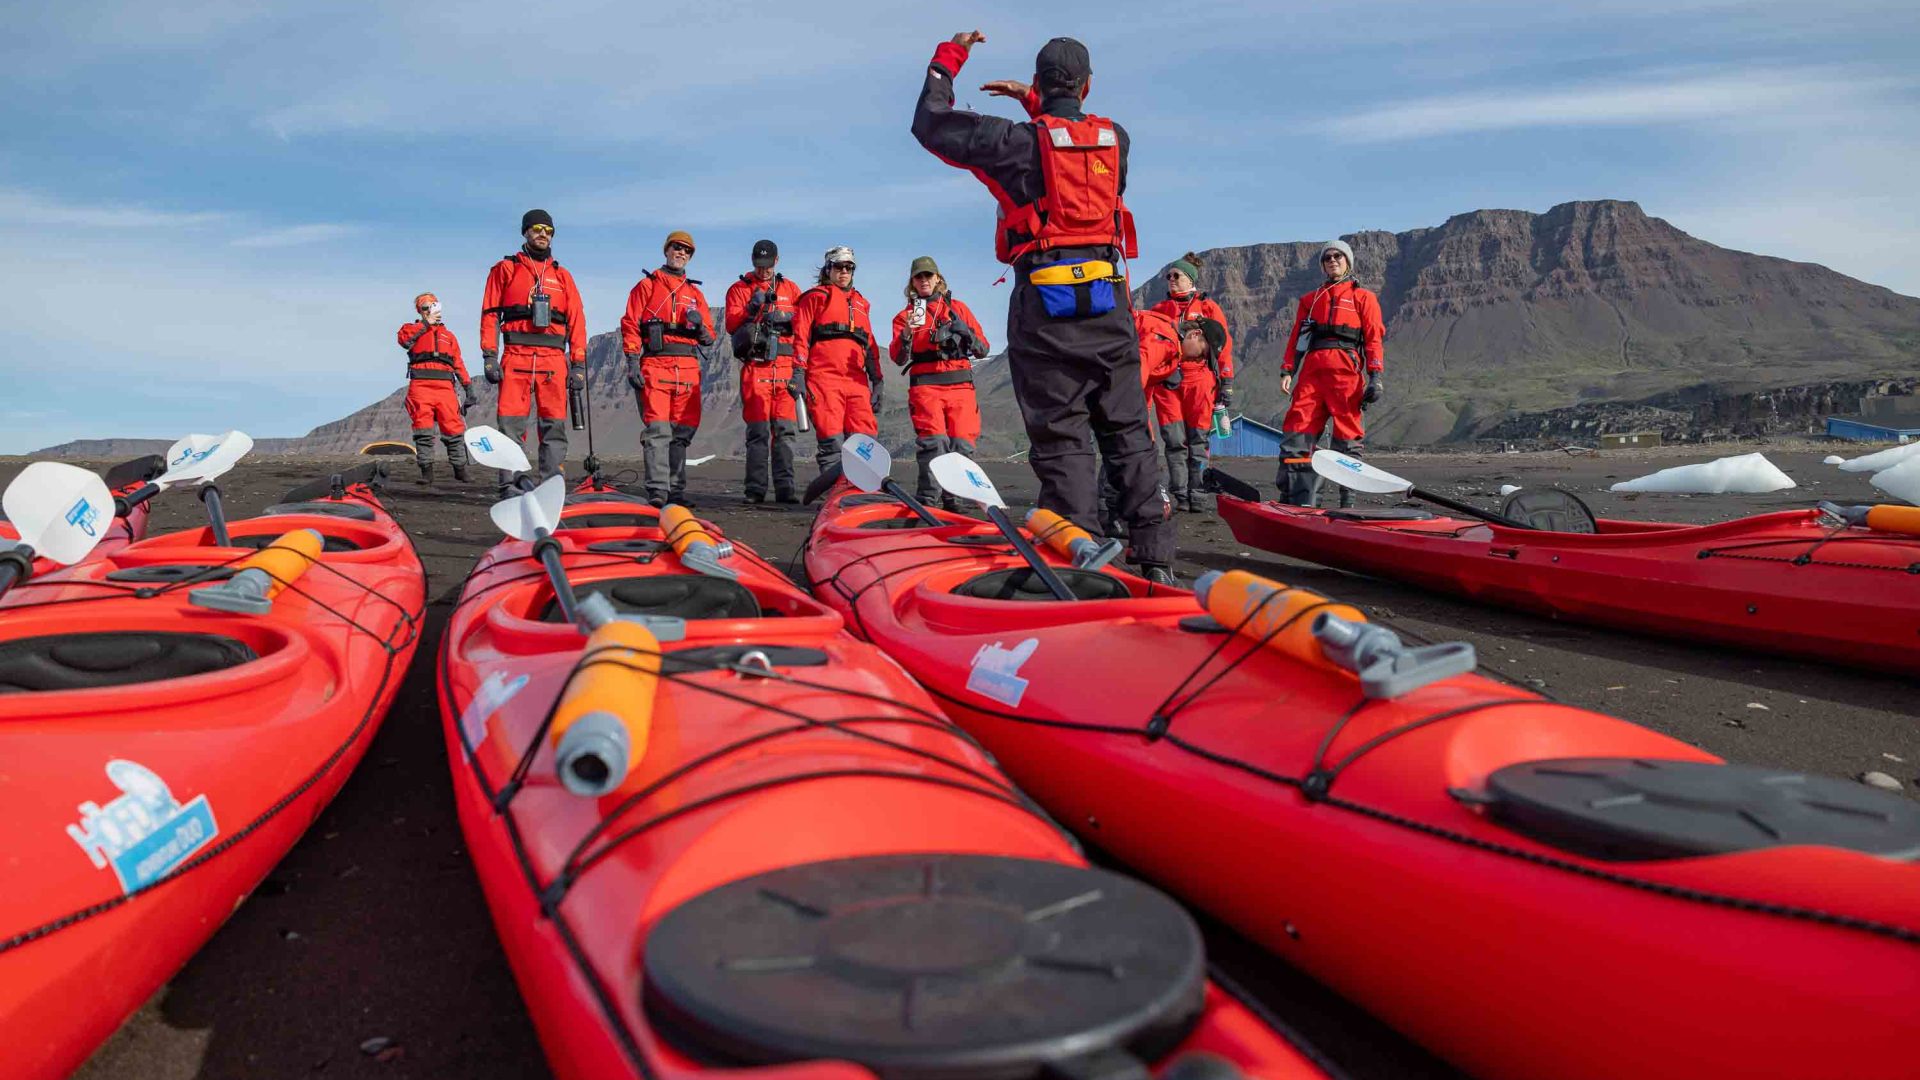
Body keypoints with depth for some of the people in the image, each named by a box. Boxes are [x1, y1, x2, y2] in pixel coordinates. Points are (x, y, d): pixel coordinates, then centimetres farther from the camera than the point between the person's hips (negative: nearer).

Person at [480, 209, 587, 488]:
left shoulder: (562, 276, 19)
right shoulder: (505, 269, 13)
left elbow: (576, 321, 13)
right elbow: (490, 314, 7)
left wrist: (579, 364, 4)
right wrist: (489, 356, -4)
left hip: (554, 358, 2)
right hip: (516, 356, -2)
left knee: (554, 427, -1)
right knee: (511, 425, -6)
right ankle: (510, 488, -4)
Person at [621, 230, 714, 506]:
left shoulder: (696, 294, 22)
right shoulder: (646, 286, 11)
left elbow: (708, 338, 19)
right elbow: (630, 325, 2)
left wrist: (700, 326, -5)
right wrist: (632, 364, -9)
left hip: (688, 367, 4)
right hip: (655, 363, -4)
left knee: (682, 431, 4)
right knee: (658, 429, -13)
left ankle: (676, 491, 9)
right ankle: (657, 492, -15)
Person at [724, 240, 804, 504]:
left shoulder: (790, 288, 17)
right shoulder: (739, 289, 10)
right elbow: (731, 325, -2)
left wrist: (784, 318, -9)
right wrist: (751, 309, -20)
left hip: (785, 367, 2)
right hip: (755, 367, -2)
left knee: (784, 429, -2)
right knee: (758, 430, -3)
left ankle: (785, 488, -2)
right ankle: (755, 490, 1)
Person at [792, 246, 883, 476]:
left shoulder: (861, 303, 27)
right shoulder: (815, 297, 12)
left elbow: (870, 345, 26)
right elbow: (800, 336, 3)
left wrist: (876, 380, 18)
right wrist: (798, 372, -8)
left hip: (857, 380, 5)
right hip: (824, 377, -4)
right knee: (831, 440, -11)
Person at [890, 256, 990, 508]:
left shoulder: (958, 308, 19)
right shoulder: (905, 315, 17)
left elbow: (983, 350, 14)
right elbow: (898, 358, 4)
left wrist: (963, 331, -5)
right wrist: (907, 332, -15)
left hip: (961, 385, 2)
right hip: (925, 386, -1)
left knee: (962, 442, -8)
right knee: (934, 440, -17)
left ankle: (952, 497, 3)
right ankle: (926, 498, -13)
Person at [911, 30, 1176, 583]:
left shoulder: (1019, 141, -2)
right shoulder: (1116, 139, 11)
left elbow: (931, 124, 8)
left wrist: (948, 57, 21)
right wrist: (1034, 103, 35)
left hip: (1046, 308, -3)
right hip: (1109, 306, 4)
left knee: (1062, 438, 0)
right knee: (1128, 432, 10)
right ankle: (1156, 558, 10)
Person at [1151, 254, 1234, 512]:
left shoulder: (1208, 308, 9)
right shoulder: (1159, 309, 16)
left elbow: (1224, 346, 6)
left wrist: (1226, 383, -1)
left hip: (1200, 380, -2)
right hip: (1167, 381, 2)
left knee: (1198, 440, -2)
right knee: (1175, 440, -4)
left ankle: (1196, 496, 3)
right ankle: (1180, 496, 0)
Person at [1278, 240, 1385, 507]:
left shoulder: (1363, 297, 14)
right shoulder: (1310, 299, 25)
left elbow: (1375, 339, 5)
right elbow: (1297, 337, 19)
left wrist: (1375, 377, -7)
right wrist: (1287, 371, 5)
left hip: (1346, 370, -3)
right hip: (1312, 370, 3)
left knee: (1347, 437, -5)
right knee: (1296, 431, -7)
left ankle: (1349, 500, -1)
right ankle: (1293, 498, -5)